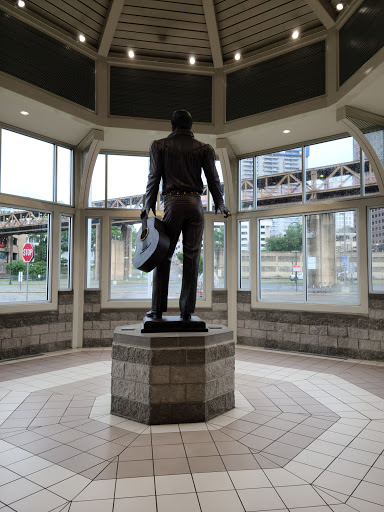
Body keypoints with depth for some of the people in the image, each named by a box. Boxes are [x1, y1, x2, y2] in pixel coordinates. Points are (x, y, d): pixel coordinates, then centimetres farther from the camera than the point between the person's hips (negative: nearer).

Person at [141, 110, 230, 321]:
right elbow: (213, 179, 9)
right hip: (195, 203, 1)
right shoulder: (204, 148, 10)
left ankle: (158, 309, 5)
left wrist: (148, 206, 9)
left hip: (172, 202, -1)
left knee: (163, 256, 5)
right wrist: (220, 205, 21)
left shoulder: (159, 145, 7)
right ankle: (186, 310, 4)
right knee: (192, 258, 2)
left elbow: (154, 177, 3)